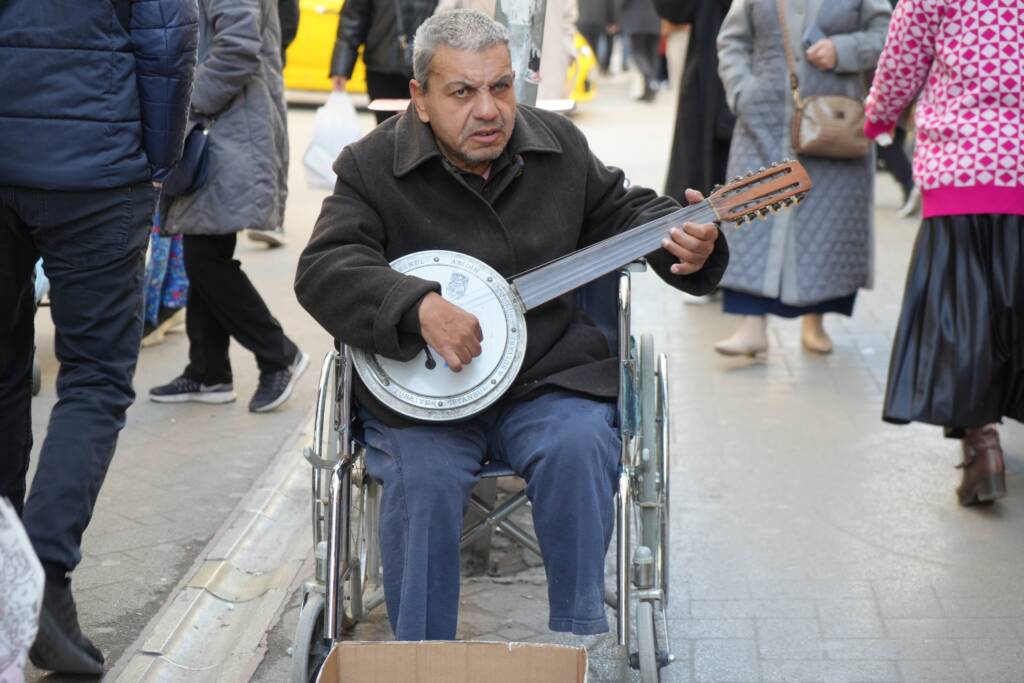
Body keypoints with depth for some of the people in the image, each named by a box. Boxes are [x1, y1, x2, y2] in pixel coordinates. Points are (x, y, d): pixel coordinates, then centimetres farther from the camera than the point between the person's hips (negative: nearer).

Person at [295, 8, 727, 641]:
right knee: (423, 476, -29)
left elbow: (621, 210, 19)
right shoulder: (372, 166, -5)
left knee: (579, 446, -27)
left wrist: (684, 240, -4)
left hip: (547, 374, 2)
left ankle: (580, 639, -10)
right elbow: (323, 269, -15)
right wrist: (419, 308, -31)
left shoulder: (558, 144, 7)